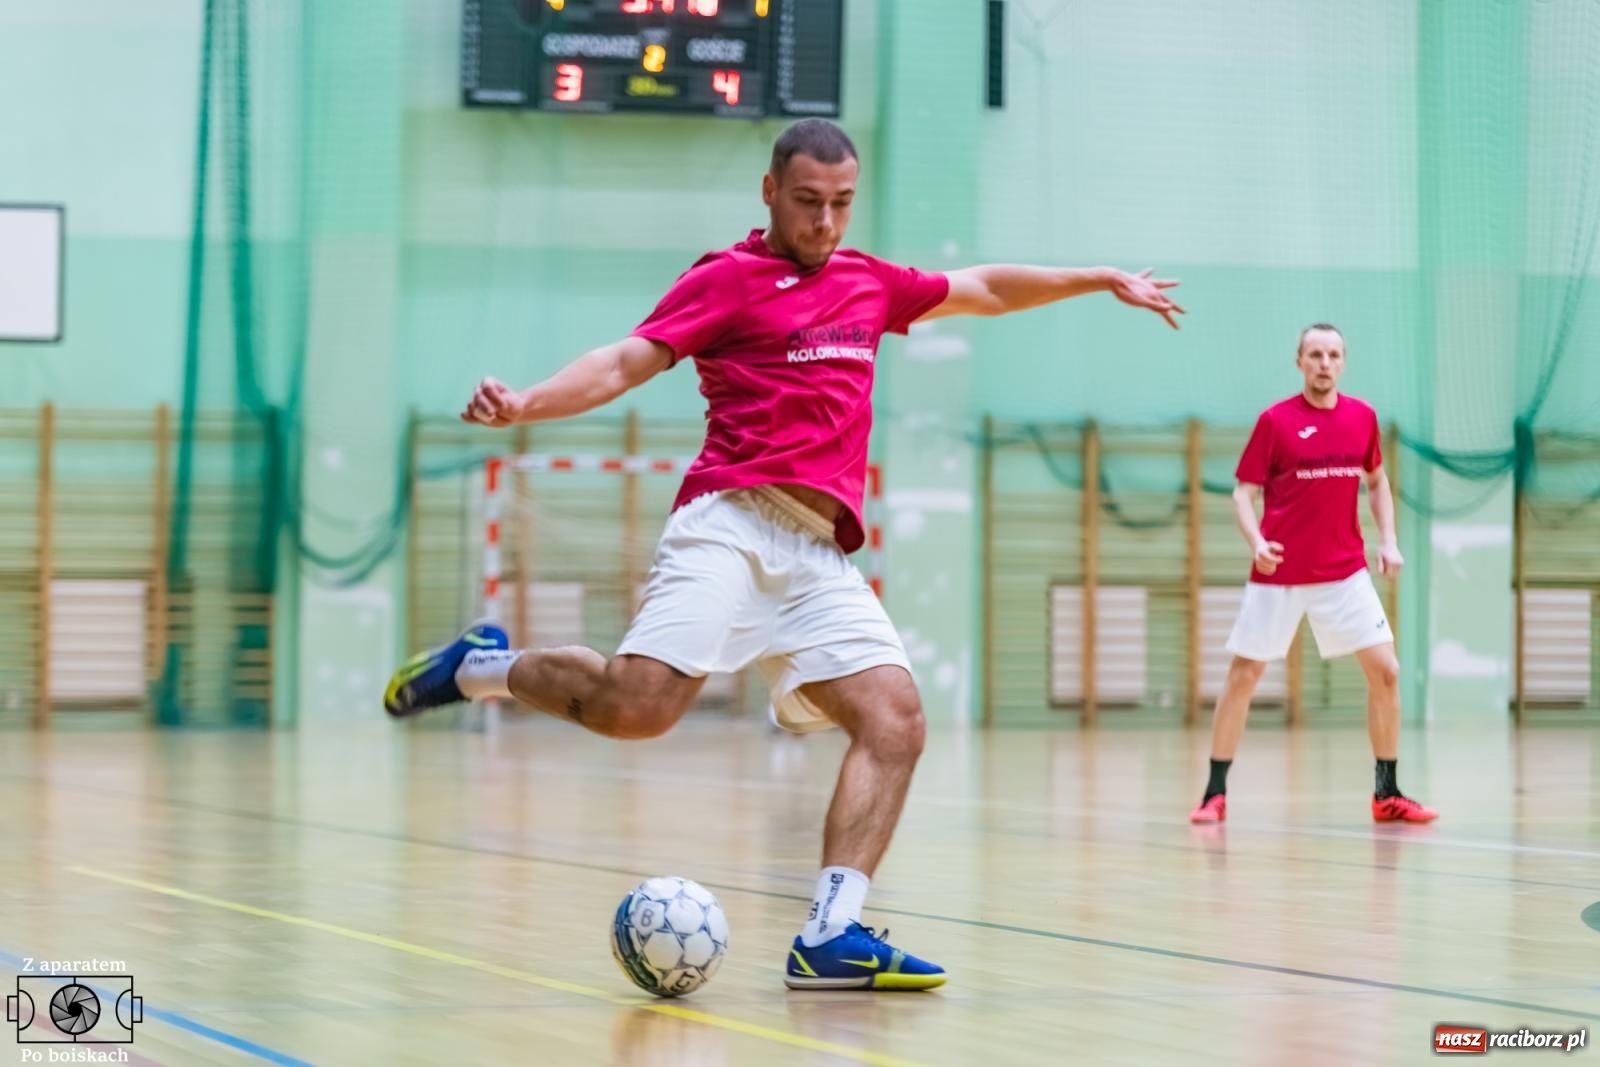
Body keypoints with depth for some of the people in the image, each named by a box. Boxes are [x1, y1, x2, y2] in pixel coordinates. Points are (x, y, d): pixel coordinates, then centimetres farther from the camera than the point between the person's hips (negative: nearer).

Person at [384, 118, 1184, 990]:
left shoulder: (869, 283, 23)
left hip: (821, 557, 6)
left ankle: (829, 937, -16)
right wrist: (525, 405, -22)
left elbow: (982, 290, 37)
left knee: (895, 722, -12)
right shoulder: (727, 278, 5)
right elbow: (626, 363, -5)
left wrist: (1102, 280, 42)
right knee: (642, 705, -24)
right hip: (733, 524, -6)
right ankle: (483, 666, 3)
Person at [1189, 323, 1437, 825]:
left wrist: (1388, 540, 4)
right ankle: (1215, 793, 10)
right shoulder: (1275, 420, -7)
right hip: (1278, 573, -3)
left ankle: (1387, 796, 8)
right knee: (1242, 675, 0)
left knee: (1385, 671, -4)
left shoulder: (1362, 417, 4)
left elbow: (1377, 482, 18)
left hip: (1345, 572, 3)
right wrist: (1256, 541, -23)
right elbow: (1244, 492, -5)